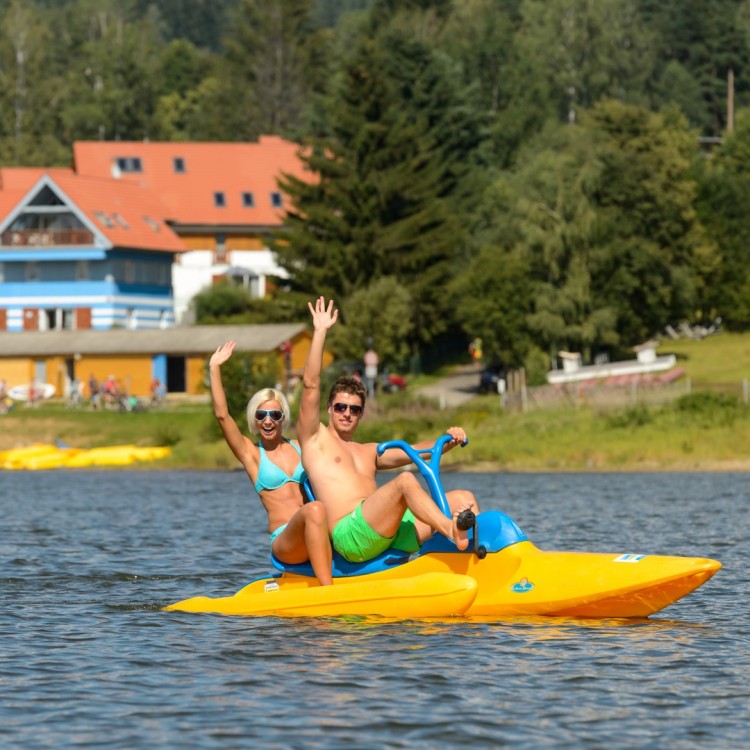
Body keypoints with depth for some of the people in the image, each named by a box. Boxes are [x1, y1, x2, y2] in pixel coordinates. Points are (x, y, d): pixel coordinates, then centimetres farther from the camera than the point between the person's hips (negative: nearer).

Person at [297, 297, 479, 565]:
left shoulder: (370, 452, 33)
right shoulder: (315, 439, 17)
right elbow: (310, 385, 6)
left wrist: (446, 442, 1)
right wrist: (319, 332, 6)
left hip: (393, 532, 7)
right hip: (350, 534, -7)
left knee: (462, 499, -5)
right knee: (405, 481, -30)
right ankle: (454, 534, -50)